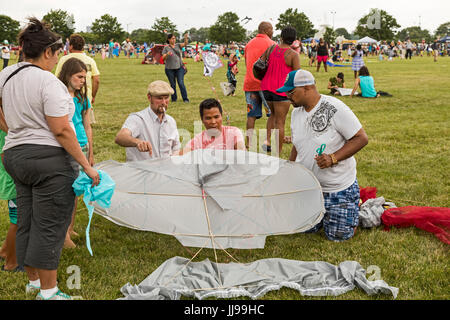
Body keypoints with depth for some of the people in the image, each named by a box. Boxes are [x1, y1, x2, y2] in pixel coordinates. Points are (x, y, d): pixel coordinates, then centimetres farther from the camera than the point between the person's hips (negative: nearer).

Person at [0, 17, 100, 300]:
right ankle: (48, 292, 9)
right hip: (50, 159, -8)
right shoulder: (48, 81, -16)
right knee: (49, 226, 0)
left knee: (26, 221, 16)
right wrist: (87, 165, -16)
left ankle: (33, 281, 31)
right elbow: (61, 130, -20)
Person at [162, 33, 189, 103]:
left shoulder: (178, 45, 7)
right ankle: (174, 99, 17)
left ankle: (185, 99, -3)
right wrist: (167, 54, -24)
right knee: (172, 84, 7)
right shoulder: (166, 48, 3)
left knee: (181, 83, -7)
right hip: (169, 69, 0)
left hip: (179, 67, 0)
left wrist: (186, 38, -32)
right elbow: (163, 58, -4)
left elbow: (185, 44, -11)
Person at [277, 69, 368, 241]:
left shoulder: (334, 108, -20)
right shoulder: (296, 112, 3)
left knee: (338, 235, 1)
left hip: (339, 187, -6)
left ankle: (353, 202, 28)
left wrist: (333, 158, -29)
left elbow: (361, 138, -19)